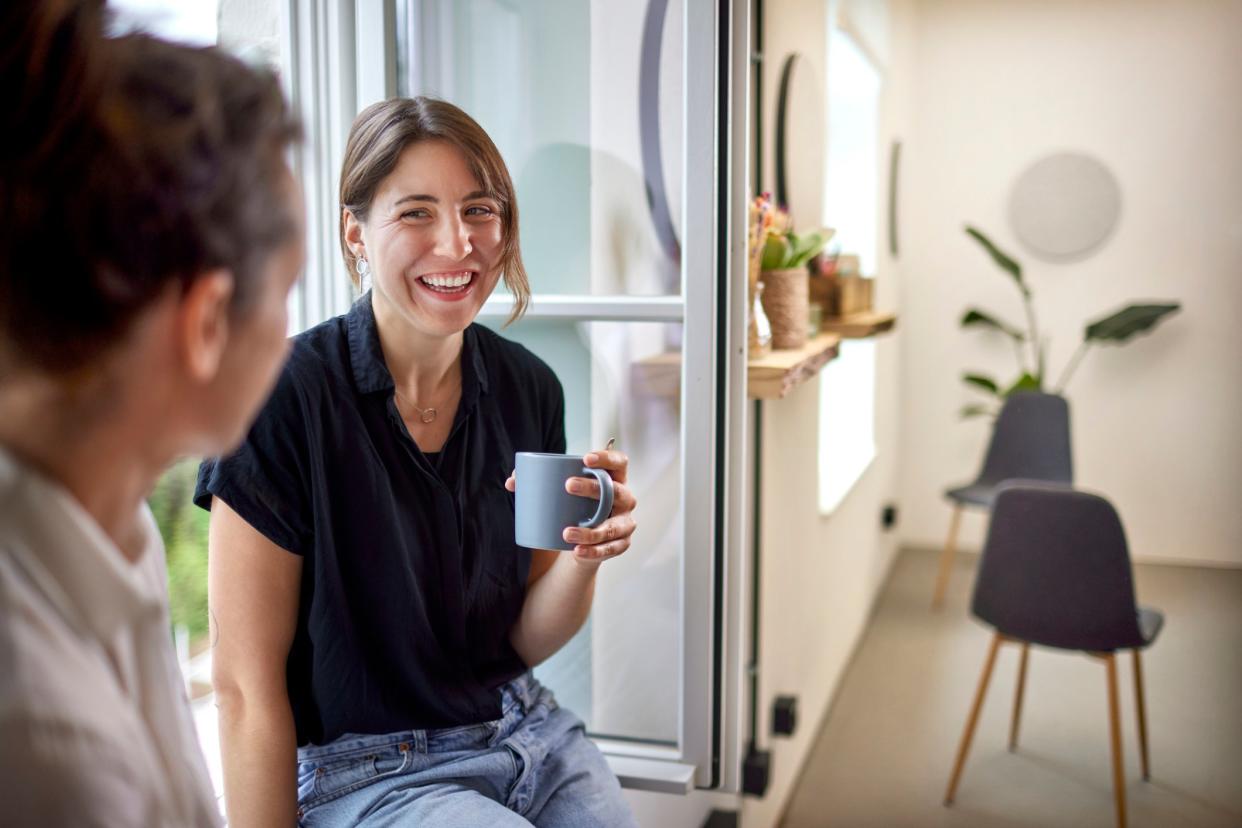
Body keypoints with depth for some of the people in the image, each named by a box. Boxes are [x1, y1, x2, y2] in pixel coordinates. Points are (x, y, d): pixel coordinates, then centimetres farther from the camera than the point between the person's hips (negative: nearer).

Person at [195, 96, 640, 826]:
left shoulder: (529, 388, -3)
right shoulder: (286, 397, -19)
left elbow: (525, 643, 2)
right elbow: (247, 688, -14)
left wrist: (585, 554, -17)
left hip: (524, 732, 5)